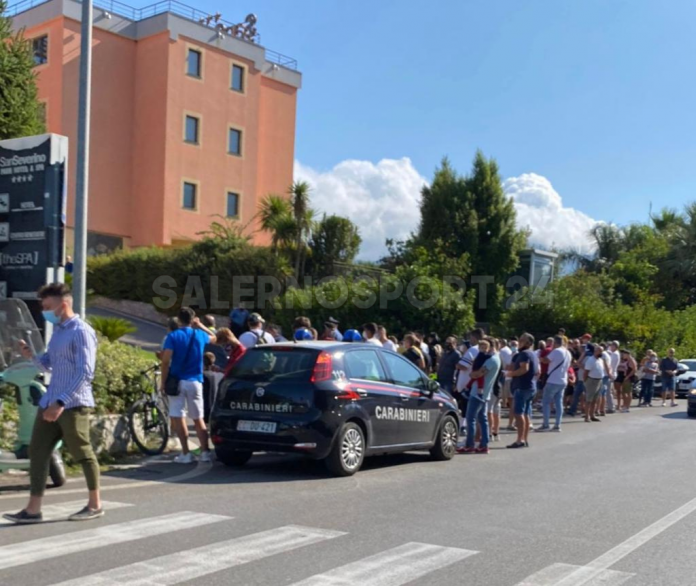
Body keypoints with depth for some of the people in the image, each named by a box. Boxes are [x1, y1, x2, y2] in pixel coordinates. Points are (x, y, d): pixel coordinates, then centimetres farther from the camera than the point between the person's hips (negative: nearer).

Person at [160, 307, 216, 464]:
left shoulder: (173, 336, -4)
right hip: (195, 381, 3)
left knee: (178, 417, 1)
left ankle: (186, 454, -2)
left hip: (177, 381, -3)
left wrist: (163, 382, -7)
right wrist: (200, 325, 33)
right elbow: (213, 337, 30)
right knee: (198, 418, 10)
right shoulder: (199, 335, 6)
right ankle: (205, 452, 7)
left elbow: (166, 361, -12)